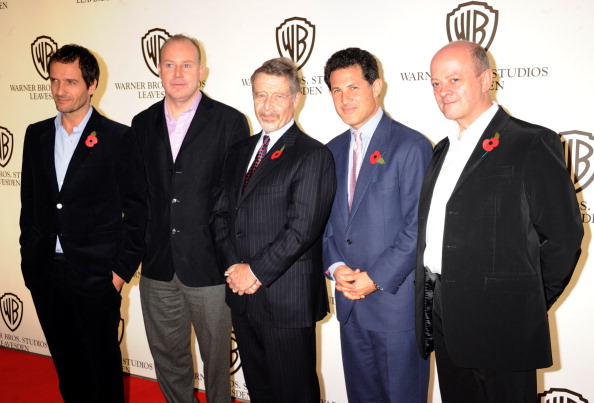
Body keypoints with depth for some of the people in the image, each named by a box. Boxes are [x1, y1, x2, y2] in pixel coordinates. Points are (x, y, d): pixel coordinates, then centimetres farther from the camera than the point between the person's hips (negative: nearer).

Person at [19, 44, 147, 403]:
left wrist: (123, 269, -10)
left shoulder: (118, 138, -7)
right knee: (67, 363, 17)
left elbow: (137, 209, -6)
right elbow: (29, 202, 13)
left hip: (97, 275, -4)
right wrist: (30, 259, 9)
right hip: (45, 272, 5)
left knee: (103, 364, 9)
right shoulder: (37, 135, 8)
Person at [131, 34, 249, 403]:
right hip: (157, 267, 4)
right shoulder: (143, 123, 8)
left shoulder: (230, 122, -5)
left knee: (216, 356, 11)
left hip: (209, 266, -4)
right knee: (168, 358, 17)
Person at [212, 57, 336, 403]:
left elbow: (302, 228, -17)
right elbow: (223, 214, 11)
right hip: (242, 296, 7)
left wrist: (256, 271, -15)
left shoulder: (313, 155, -10)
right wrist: (235, 266, -4)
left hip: (286, 300, -6)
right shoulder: (240, 152, 13)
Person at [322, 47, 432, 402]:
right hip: (349, 299, 6)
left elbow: (419, 226, -13)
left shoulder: (411, 146, -10)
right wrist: (335, 266, -4)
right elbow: (326, 220, 13)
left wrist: (376, 278, -16)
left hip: (397, 300, -6)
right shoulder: (333, 151, 11)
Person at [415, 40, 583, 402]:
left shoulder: (533, 144, -8)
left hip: (500, 327, -7)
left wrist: (529, 306, -4)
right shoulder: (444, 151, 15)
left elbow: (564, 234, -10)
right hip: (443, 324, 7)